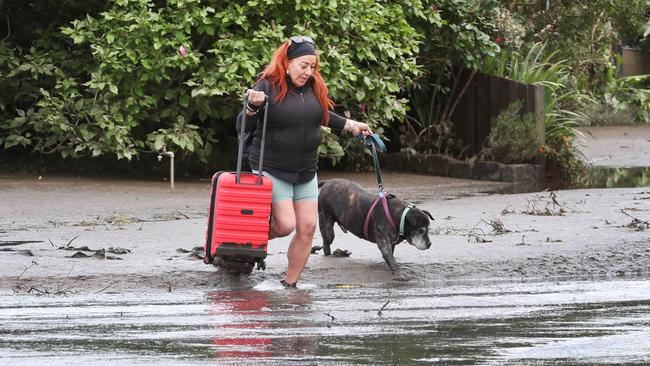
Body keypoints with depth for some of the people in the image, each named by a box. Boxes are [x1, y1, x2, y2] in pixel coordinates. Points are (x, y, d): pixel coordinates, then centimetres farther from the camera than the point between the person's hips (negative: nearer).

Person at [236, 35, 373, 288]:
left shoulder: (314, 87, 2)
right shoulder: (268, 87, -13)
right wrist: (253, 107, -30)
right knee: (285, 225, -16)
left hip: (305, 172, 6)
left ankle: (290, 284, 13)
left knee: (307, 228, 1)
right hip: (272, 170, -6)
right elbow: (243, 128, -12)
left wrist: (350, 125, 19)